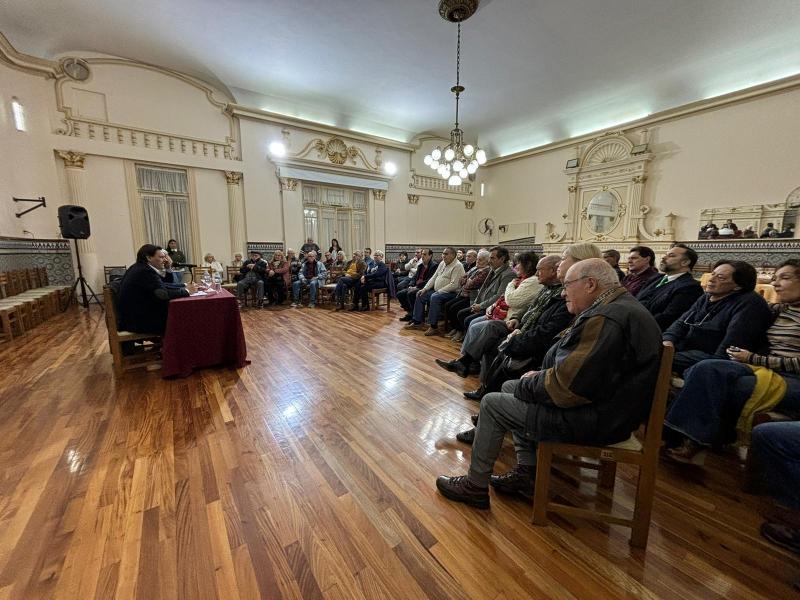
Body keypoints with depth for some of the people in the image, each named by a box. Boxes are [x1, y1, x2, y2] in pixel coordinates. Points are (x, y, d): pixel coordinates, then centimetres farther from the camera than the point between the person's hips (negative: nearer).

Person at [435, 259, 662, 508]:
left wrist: (527, 384, -10)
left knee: (492, 404, -3)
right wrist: (540, 377, 2)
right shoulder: (623, 306, 10)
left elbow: (566, 387, -29)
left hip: (596, 419, -10)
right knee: (511, 387, 15)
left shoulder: (605, 320, -26)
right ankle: (526, 474, 19)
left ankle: (475, 487, 14)